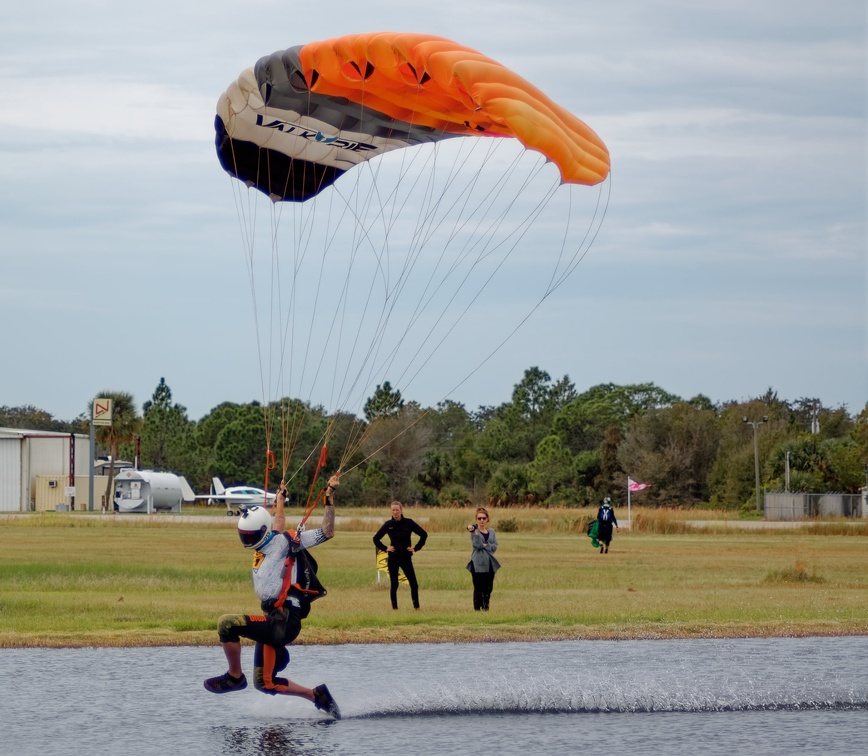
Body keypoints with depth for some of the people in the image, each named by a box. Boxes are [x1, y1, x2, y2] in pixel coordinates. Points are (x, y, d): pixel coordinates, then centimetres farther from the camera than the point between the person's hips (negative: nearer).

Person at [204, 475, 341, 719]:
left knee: (226, 623, -24)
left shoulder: (283, 542, -5)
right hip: (273, 621, 10)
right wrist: (279, 500, 45)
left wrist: (329, 498, -13)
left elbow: (325, 532, -8)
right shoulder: (263, 549, 17)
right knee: (265, 683, 14)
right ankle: (318, 696, 20)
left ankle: (234, 677, -8)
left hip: (283, 622, -10)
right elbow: (277, 524, 38)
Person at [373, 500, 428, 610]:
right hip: (393, 558, 0)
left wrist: (416, 548, -1)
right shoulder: (388, 525, 0)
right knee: (393, 584, 0)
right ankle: (394, 608, 6)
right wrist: (385, 548, -1)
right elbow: (376, 539, 11)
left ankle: (416, 606, 8)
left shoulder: (408, 523, -3)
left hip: (406, 557, 0)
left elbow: (424, 535, 5)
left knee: (414, 584, -2)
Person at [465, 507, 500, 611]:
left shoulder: (491, 532, 12)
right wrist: (474, 532, -32)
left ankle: (485, 608, 19)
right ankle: (477, 609, -2)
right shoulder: (474, 531, -2)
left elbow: (494, 547, 1)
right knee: (478, 589, -6)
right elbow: (477, 544, -19)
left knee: (488, 589, 8)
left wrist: (484, 545, -13)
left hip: (490, 564, 5)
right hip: (478, 565, -5)